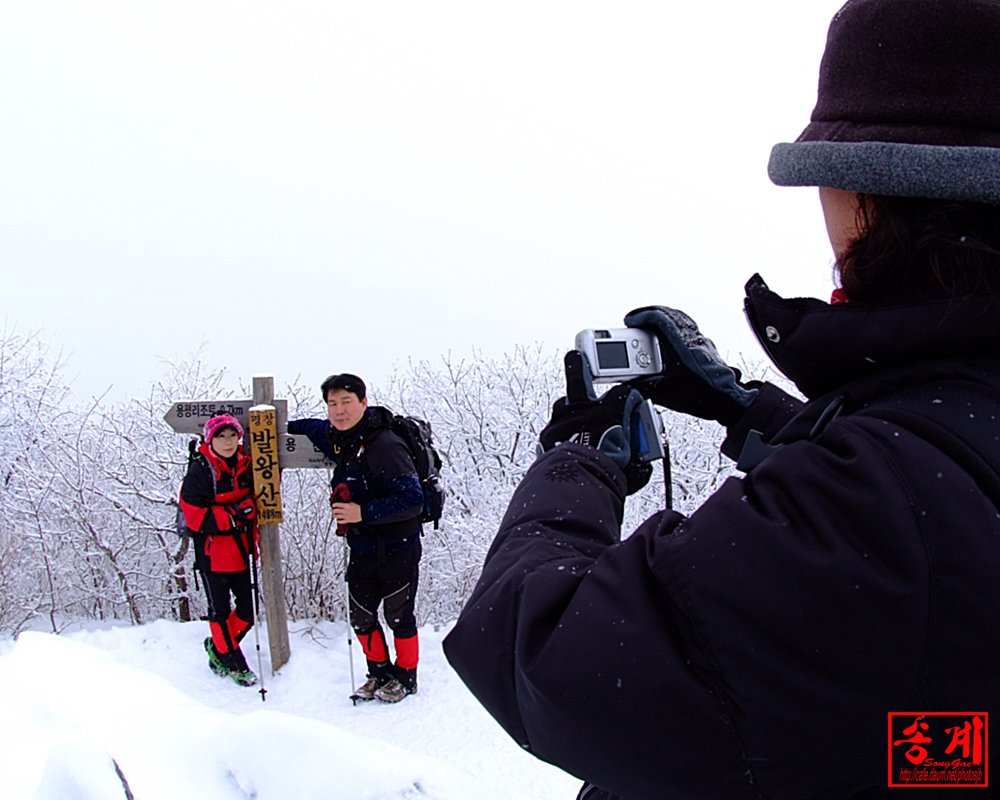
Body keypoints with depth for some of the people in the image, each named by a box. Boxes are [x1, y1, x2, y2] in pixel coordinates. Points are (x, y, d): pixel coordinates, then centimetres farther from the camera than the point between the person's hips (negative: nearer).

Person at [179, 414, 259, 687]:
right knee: (220, 611, 5)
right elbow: (195, 516, -16)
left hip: (240, 552, 5)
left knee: (247, 611, 9)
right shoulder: (199, 471, -11)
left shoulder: (246, 467, 5)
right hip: (212, 554, -5)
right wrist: (235, 514, -22)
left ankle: (217, 647, 34)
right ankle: (234, 664, 21)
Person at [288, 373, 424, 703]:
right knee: (361, 616, 13)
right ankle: (380, 673, 34)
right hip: (361, 549, 7)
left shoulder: (385, 447, -25)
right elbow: (315, 428, 27)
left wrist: (363, 512, -29)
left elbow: (412, 500, -29)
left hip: (397, 549, -7)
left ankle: (406, 678, 28)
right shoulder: (336, 438, 1)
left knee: (398, 615, 8)